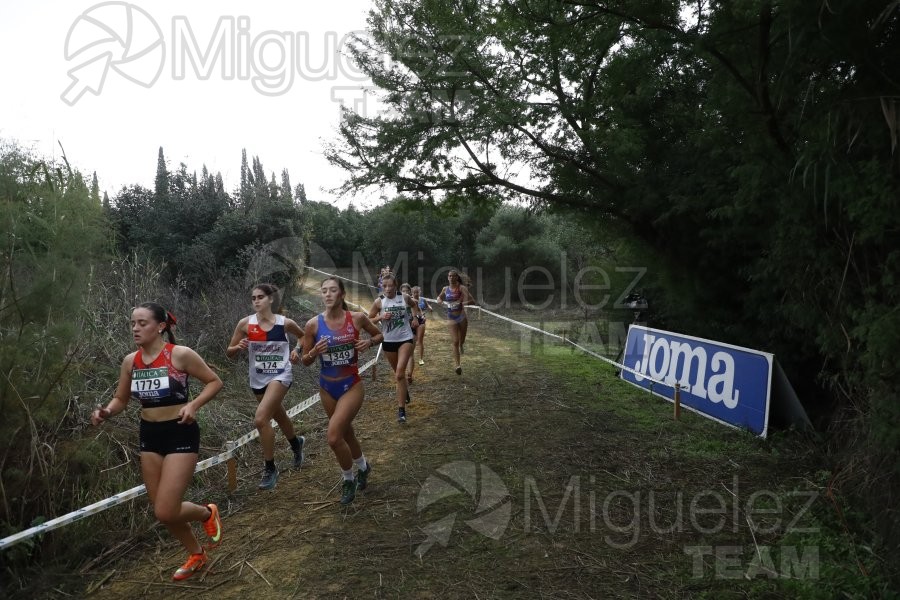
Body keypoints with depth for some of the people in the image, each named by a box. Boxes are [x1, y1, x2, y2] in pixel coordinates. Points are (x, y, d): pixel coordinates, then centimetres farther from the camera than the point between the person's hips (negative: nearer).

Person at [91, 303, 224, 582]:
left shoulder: (181, 354, -15)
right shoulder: (130, 361, 1)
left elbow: (215, 382, -6)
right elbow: (120, 399, 13)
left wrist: (193, 405, -21)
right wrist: (106, 412, -8)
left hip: (181, 434, -6)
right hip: (149, 435, 6)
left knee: (166, 512, -11)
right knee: (162, 510, 13)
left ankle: (207, 513, 22)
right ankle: (196, 554, 37)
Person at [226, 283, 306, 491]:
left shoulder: (285, 323, -11)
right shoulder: (245, 324, -7)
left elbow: (305, 337, 10)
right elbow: (229, 353, 0)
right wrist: (238, 347, -20)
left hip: (280, 376, -4)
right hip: (258, 379, 4)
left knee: (260, 419, -21)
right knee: (279, 417, 23)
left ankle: (270, 468, -4)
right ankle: (296, 443, 55)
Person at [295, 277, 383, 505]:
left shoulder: (357, 318, -11)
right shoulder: (313, 324, -10)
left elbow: (379, 335, 8)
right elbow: (305, 361, -1)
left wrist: (369, 342, -13)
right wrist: (313, 352, -22)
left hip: (352, 386, -3)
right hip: (327, 388, 3)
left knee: (334, 437, -15)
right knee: (346, 433, 20)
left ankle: (348, 480, 13)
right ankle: (363, 467, 50)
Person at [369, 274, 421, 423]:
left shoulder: (404, 298, -5)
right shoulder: (379, 302, -7)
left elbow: (414, 305, 18)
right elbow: (369, 320, -1)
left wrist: (416, 318, 6)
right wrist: (381, 317, -17)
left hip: (405, 339, -2)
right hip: (388, 341, 2)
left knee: (399, 373, -15)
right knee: (398, 372, 18)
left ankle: (401, 409, -9)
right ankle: (405, 390, 51)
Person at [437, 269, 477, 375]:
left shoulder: (462, 288, -8)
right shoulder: (445, 289, 4)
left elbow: (472, 301, -16)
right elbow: (439, 298, 25)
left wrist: (463, 302, -35)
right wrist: (439, 300, 1)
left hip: (462, 316, -1)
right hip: (451, 318, 1)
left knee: (461, 340, 14)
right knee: (455, 342, -8)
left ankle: (461, 345, 52)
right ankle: (458, 365, -11)